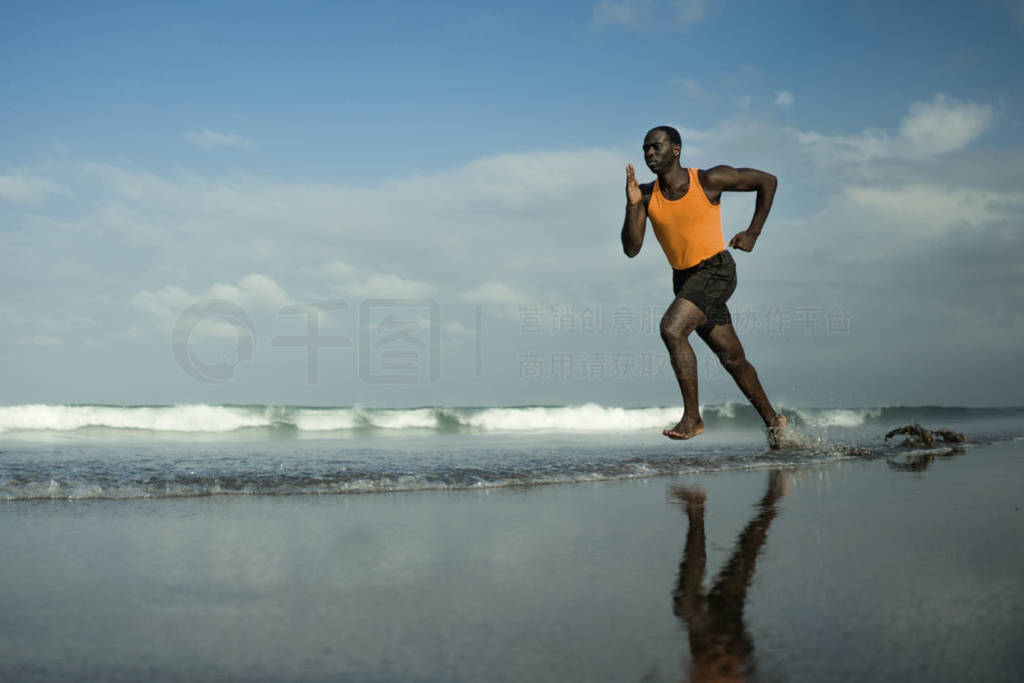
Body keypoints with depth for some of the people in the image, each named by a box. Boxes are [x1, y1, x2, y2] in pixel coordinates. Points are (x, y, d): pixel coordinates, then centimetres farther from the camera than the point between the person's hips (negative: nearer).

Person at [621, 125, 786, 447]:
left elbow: (767, 181, 1)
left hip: (716, 269, -6)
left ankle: (692, 417, -19)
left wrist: (753, 233, 0)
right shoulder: (647, 195, 0)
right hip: (684, 278, 6)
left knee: (671, 328, -26)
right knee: (733, 359, 13)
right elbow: (631, 249, -6)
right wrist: (632, 206, -19)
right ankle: (772, 420, 31)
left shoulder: (709, 180, -11)